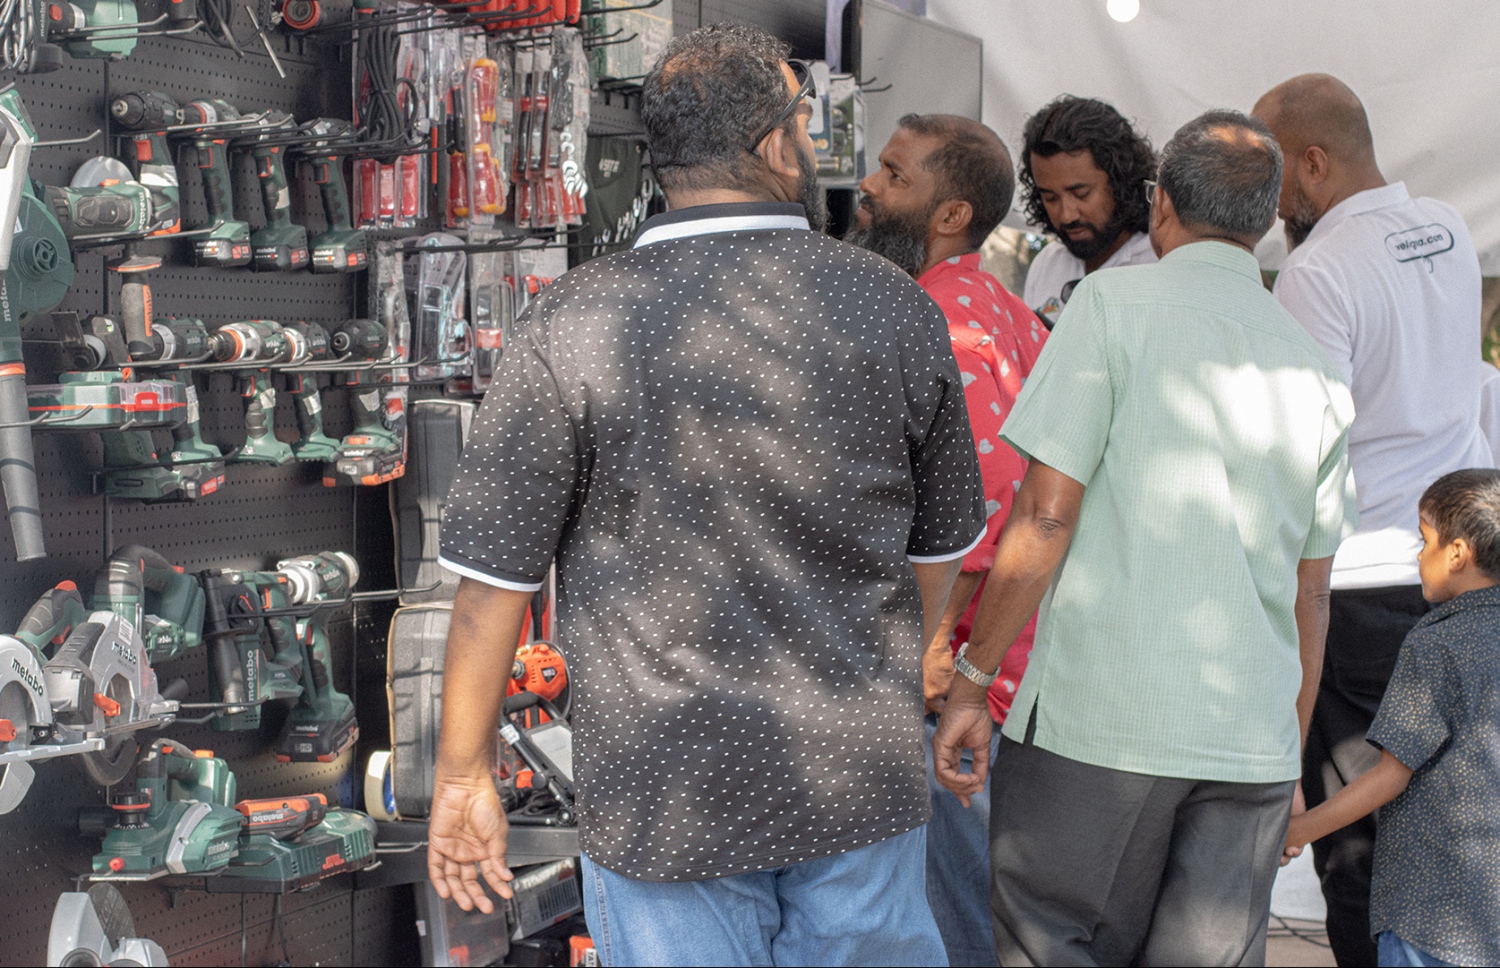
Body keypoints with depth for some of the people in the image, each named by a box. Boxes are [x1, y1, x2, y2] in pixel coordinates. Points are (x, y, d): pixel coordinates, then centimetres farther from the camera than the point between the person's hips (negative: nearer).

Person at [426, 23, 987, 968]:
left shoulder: (576, 325, -13)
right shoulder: (898, 309, -5)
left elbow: (495, 573, -10)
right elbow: (939, 545, 7)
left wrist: (463, 774, 3)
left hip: (668, 795, -2)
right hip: (861, 779, 2)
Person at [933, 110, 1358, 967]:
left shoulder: (1117, 301, -4)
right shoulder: (1317, 372, 12)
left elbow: (1046, 515, -11)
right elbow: (1311, 597, 15)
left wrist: (971, 679, -4)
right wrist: (1291, 761, 24)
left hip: (1099, 720, -5)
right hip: (1254, 740, 5)